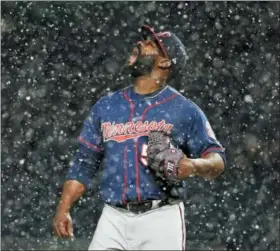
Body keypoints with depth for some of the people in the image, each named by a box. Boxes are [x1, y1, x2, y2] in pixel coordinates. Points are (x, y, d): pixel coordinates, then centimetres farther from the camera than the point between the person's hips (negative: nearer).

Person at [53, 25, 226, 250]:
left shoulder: (184, 110, 2)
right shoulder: (106, 106, 13)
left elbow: (217, 160, 1)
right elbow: (85, 164, 15)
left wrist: (194, 166, -21)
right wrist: (63, 210, 5)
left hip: (161, 220, -3)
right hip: (114, 219, 3)